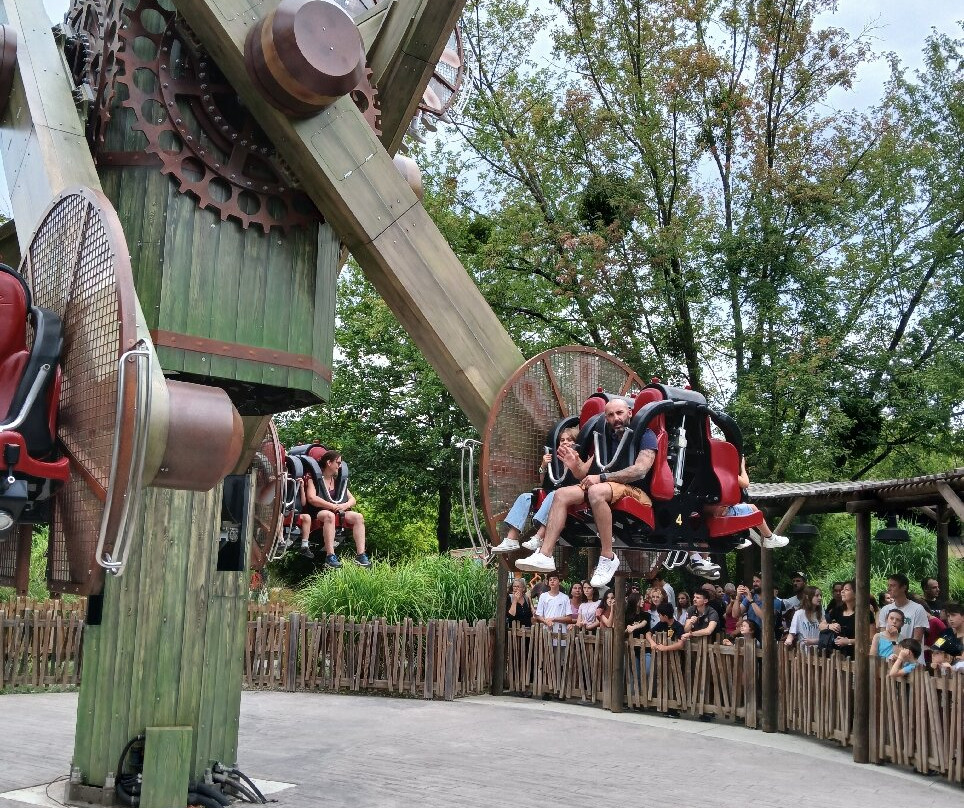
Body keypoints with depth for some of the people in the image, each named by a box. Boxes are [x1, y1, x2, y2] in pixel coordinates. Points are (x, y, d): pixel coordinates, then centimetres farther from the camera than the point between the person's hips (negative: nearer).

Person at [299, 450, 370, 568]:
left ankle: (360, 555, -26)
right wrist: (333, 506, -21)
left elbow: (352, 499, 13)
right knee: (329, 515, -40)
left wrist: (345, 506, -11)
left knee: (358, 517, -18)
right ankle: (330, 556, -44)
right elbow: (311, 498, -21)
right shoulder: (314, 478, -4)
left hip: (336, 511, 6)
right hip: (317, 512, -6)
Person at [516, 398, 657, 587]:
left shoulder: (645, 436, 1)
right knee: (561, 494, -12)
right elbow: (584, 475, 16)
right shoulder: (607, 439, 20)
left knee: (596, 490, -37)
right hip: (609, 487, 7)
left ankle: (608, 557, -30)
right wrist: (575, 466, -10)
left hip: (635, 491, -7)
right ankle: (544, 555, -22)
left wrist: (602, 477, -18)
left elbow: (640, 470, -16)